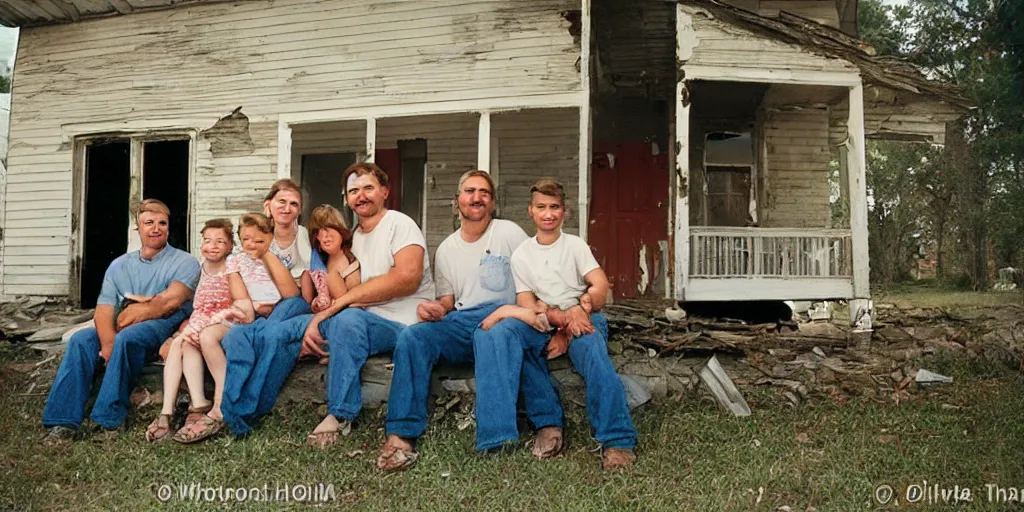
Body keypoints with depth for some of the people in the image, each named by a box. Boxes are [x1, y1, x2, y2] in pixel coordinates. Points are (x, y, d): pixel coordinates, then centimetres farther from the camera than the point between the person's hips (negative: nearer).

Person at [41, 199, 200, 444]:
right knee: (81, 339, -20)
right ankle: (64, 422, -22)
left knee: (127, 338, -34)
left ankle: (109, 421, -27)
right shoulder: (119, 266, 15)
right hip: (123, 330, 5)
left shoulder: (184, 262, 3)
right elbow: (103, 311, 3)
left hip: (164, 327, -5)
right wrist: (108, 342, -17)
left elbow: (170, 301, -14)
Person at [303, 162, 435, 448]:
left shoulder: (399, 224, -2)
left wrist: (345, 299, -17)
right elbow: (345, 296, 11)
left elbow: (408, 277, -21)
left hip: (403, 323, -8)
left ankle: (340, 416, -25)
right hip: (364, 320, 8)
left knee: (349, 319, -35)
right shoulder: (355, 237, 19)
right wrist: (320, 316, -12)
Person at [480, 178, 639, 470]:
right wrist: (561, 317, -17)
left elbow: (601, 286, -3)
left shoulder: (576, 245, 10)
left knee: (590, 345, -38)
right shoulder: (521, 255, 13)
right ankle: (548, 419, -26)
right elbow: (526, 302, 2)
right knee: (501, 330, -29)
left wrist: (580, 309, -24)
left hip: (582, 318, -2)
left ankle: (617, 440, -39)